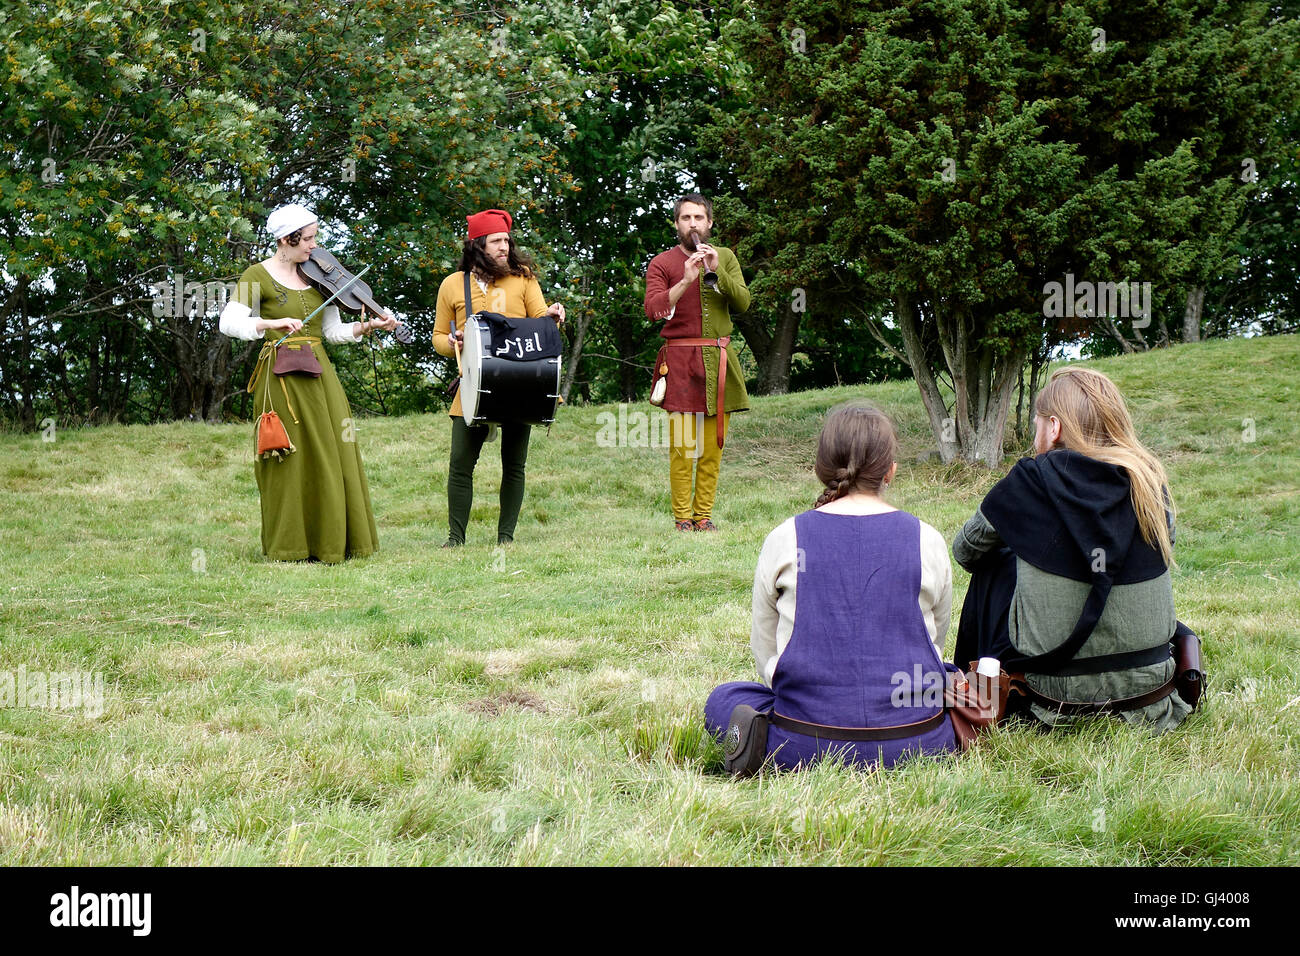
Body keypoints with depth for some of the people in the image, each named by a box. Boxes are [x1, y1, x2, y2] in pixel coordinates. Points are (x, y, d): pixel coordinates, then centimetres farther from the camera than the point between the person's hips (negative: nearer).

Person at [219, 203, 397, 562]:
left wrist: (368, 326, -5)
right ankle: (290, 544, 5)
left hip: (319, 374, 5)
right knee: (290, 458, -3)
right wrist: (272, 323, -30)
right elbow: (229, 322, -16)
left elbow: (333, 330, 11)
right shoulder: (259, 275, -3)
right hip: (282, 374, -5)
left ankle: (333, 540, 11)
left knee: (332, 457, 3)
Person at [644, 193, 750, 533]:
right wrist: (687, 279, -20)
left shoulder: (725, 257, 15)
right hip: (680, 361, -4)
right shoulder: (662, 263, 3)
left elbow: (743, 303, 3)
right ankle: (682, 517, -4)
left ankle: (704, 514, 10)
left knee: (713, 445, 3)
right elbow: (653, 310, -11)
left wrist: (717, 271, -10)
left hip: (719, 361, 4)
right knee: (682, 445, -9)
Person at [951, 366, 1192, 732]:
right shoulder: (1151, 480, -1)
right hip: (1147, 686, 4)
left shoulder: (1030, 482, -10)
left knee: (993, 570, 22)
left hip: (1057, 688, -4)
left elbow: (965, 551, 6)